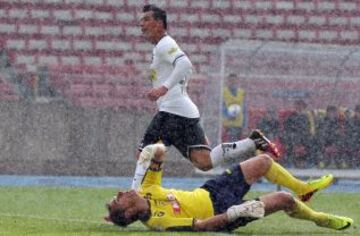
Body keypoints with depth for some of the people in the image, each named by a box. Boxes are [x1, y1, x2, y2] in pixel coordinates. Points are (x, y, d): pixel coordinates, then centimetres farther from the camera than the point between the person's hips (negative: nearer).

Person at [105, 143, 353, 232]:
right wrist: (234, 214, -39)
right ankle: (319, 219, 23)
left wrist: (152, 153, -27)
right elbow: (202, 225, -34)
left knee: (265, 161, 13)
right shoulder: (161, 221, -33)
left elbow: (159, 152, -4)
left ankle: (303, 189, 40)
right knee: (284, 199, -10)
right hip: (221, 210, -8)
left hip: (209, 191, 8)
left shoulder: (145, 193, -11)